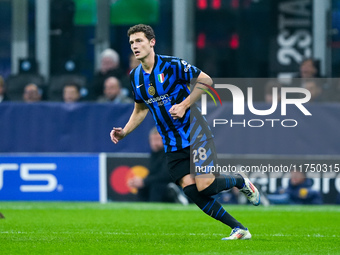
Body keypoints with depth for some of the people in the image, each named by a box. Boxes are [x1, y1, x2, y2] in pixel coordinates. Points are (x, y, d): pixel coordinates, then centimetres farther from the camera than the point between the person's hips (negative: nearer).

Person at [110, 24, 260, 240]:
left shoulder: (172, 65, -12)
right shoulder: (135, 76, 6)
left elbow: (206, 80, -7)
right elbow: (141, 109, 21)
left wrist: (184, 105, -16)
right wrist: (124, 132, 7)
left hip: (195, 133, -5)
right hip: (172, 145, 5)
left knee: (205, 186, -16)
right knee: (192, 191, -9)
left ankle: (240, 181, 18)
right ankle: (239, 229, 1)